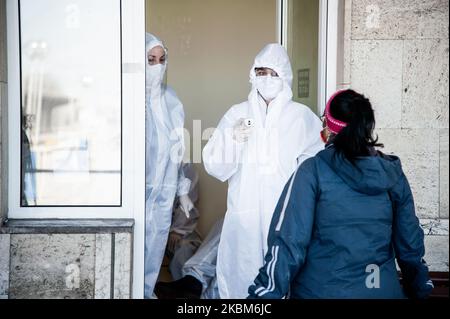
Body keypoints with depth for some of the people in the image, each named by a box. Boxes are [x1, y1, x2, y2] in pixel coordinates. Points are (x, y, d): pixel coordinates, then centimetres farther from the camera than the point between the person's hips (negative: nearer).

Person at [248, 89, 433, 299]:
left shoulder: (312, 171, -14)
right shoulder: (393, 173, -2)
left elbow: (289, 241, -19)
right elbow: (410, 242, 3)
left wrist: (266, 292, -14)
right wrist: (420, 289, 18)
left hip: (321, 290, -3)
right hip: (383, 291, 4)